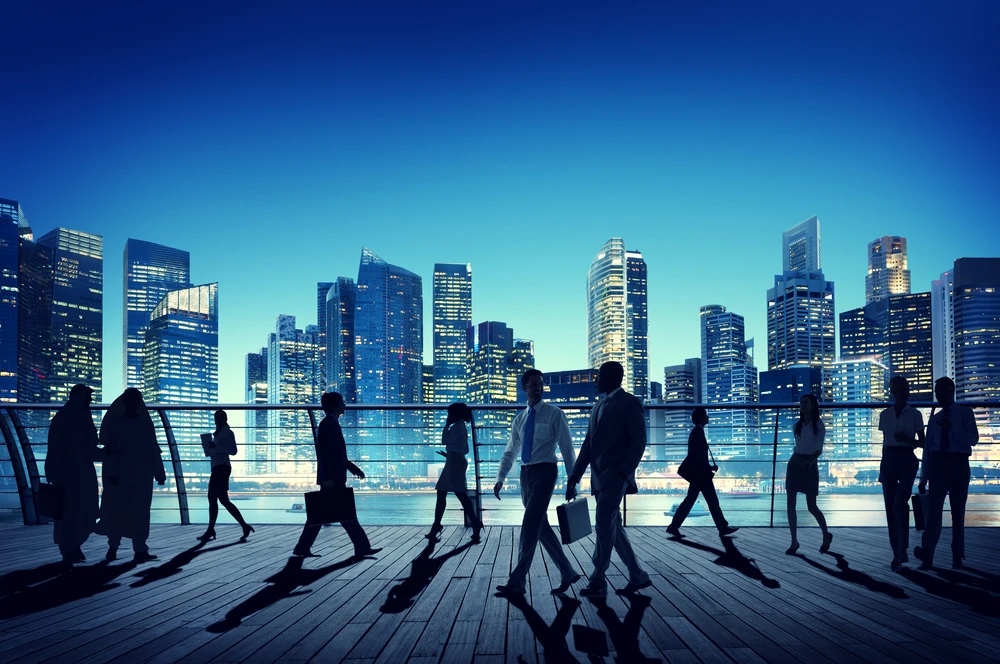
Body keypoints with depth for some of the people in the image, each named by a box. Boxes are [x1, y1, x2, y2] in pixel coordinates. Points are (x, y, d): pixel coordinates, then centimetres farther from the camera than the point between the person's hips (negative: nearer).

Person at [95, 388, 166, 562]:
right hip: (119, 473, -1)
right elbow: (108, 449, -3)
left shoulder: (145, 423, 7)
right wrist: (110, 473, -14)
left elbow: (153, 450, 6)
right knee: (117, 510, 4)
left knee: (139, 512, -4)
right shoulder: (114, 422, 3)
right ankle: (113, 547, 18)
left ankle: (140, 550, -8)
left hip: (141, 474, 1)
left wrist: (159, 474, 2)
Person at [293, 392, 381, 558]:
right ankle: (362, 547, 0)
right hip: (332, 479, -10)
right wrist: (328, 477, -25)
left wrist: (354, 469, 21)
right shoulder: (327, 424, -12)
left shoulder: (332, 424, 17)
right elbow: (324, 452, -20)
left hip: (335, 478, 10)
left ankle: (303, 548, 11)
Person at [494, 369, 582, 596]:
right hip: (526, 474, 6)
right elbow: (510, 452, 18)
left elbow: (566, 448, -4)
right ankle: (567, 573, 21)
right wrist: (500, 479, 8)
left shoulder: (554, 414, -3)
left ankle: (517, 582, -8)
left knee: (530, 526, -11)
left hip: (545, 472, -6)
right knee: (541, 527, 9)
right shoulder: (520, 419, 14)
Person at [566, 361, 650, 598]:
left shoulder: (630, 403, -5)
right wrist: (573, 478, 12)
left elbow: (638, 441, -11)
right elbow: (588, 445, 16)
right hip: (600, 477, 8)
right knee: (612, 527, 10)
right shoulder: (599, 406, 17)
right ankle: (637, 576, 18)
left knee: (604, 526, -9)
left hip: (615, 475, -8)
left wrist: (624, 472, -20)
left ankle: (598, 580, -2)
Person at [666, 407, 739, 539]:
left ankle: (674, 526, 5)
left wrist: (708, 468, 18)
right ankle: (723, 528, 10)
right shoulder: (698, 431, -15)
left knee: (690, 500, 8)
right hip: (699, 473, -10)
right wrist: (710, 468, -13)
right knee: (712, 500, 1)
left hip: (697, 473, 10)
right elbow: (698, 455, -21)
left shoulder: (696, 431, 15)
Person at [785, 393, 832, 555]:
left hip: (809, 465, -5)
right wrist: (796, 460, 12)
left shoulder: (819, 425, -5)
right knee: (790, 504, -1)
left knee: (811, 506, 0)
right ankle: (794, 541, 6)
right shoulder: (798, 425, 9)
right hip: (794, 463, 5)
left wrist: (811, 460, -27)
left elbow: (819, 449, -11)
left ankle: (826, 535, 24)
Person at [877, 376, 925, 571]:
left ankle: (902, 550, -7)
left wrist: (908, 439, -15)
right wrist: (881, 469, 14)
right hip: (889, 460, 3)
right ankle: (897, 553, 12)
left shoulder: (914, 414, 1)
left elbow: (922, 442, 6)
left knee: (899, 504, -18)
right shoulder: (885, 415, 9)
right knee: (890, 508, 3)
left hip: (907, 461, -3)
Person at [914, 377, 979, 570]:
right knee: (934, 509, -10)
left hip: (958, 464, -2)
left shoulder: (965, 413, 5)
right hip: (938, 465, 2)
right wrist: (924, 477, 11)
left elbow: (973, 439, -9)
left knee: (958, 512, 5)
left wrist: (951, 428, -22)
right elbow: (928, 449, 14)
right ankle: (927, 554, -20)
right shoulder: (934, 418, 16)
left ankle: (957, 555, 14)